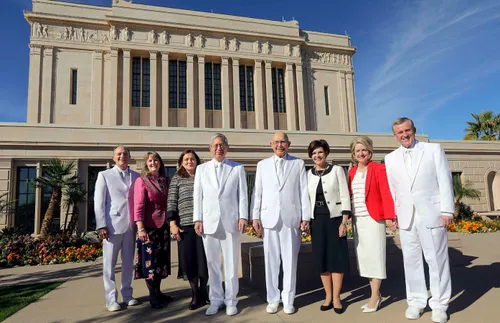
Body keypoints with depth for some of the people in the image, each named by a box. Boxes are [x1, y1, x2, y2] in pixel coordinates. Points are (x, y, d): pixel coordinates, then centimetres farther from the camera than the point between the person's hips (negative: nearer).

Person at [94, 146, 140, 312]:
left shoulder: (137, 176, 11)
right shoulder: (104, 175, 7)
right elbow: (99, 202, 0)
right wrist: (102, 225, -9)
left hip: (131, 225, 2)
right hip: (112, 225, -2)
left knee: (128, 262, 10)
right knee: (109, 263, 3)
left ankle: (127, 294, 22)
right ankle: (111, 298, 13)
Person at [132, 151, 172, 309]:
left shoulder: (166, 181, 7)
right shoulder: (141, 181, -7)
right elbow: (138, 206, -12)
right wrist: (140, 228, -19)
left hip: (164, 226, 5)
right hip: (149, 226, -5)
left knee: (161, 259, 13)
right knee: (149, 259, 3)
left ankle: (158, 292, 27)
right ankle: (152, 296, 16)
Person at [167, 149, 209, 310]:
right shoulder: (177, 179, 9)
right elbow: (171, 202, 4)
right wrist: (172, 224, -4)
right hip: (185, 225, 0)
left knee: (204, 258, 4)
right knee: (189, 260, 3)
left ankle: (203, 291, 24)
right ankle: (196, 295, 18)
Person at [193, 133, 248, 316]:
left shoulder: (238, 168, 7)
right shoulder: (202, 169, 10)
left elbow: (242, 195, 3)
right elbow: (197, 196, 7)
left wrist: (243, 217, -6)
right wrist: (197, 219, 0)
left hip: (231, 221, -1)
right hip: (209, 222, 1)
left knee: (231, 263, 6)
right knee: (212, 263, 9)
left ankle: (230, 301, 20)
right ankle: (215, 300, 23)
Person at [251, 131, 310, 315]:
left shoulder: (298, 164, 8)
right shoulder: (262, 165, 12)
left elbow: (304, 191, 3)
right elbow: (257, 192, 8)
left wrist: (305, 217, -3)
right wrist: (255, 216, 1)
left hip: (291, 218, -1)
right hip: (269, 218, 1)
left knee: (290, 260, 5)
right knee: (270, 260, 6)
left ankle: (288, 299, 18)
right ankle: (273, 299, 19)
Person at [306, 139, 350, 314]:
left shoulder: (337, 170, -2)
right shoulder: (309, 174, 5)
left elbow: (345, 197, -5)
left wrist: (344, 222, -11)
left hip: (335, 218, -3)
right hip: (317, 220, 3)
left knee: (337, 257, 2)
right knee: (321, 258, 8)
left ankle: (336, 297, 16)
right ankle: (328, 296, 21)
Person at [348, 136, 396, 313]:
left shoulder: (378, 168, -3)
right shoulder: (352, 172, 12)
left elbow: (386, 193, -10)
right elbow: (349, 195, 10)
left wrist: (389, 216, -17)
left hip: (374, 218, -5)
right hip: (357, 219, 5)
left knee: (374, 255, 0)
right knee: (364, 256, 9)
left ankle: (375, 296, 11)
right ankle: (375, 294, 21)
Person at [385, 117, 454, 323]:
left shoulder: (434, 149, 4)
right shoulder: (390, 158, 10)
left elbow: (445, 181, -2)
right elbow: (392, 189, 9)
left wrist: (447, 210, -8)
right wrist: (392, 214, 3)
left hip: (431, 213, -2)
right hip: (406, 217, 3)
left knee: (437, 259, 4)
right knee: (411, 260, 8)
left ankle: (439, 305, 17)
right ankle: (416, 301, 21)